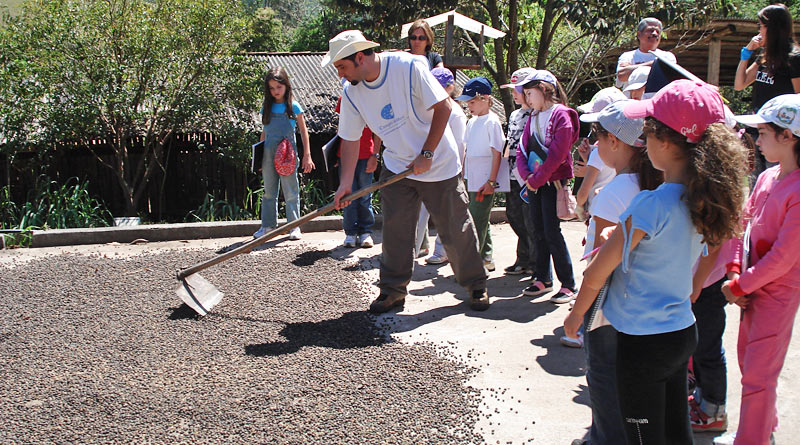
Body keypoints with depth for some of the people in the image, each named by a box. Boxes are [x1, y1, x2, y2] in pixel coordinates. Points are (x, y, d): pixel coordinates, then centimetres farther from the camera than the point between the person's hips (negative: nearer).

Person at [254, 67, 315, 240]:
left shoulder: (294, 107, -1)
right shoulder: (267, 107, 9)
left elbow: (303, 132, 2)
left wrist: (307, 155, -3)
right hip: (269, 154, 4)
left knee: (291, 192, 0)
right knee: (269, 192, 10)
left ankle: (294, 226, 7)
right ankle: (267, 225, 18)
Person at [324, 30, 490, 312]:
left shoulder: (408, 67, -22)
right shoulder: (351, 93, -6)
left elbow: (443, 106, -18)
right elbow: (350, 139, 2)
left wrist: (427, 155, -18)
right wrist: (345, 184, -1)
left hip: (439, 163, -4)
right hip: (396, 167, 4)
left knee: (456, 230, 3)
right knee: (394, 231, 1)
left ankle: (476, 286, 19)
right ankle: (394, 289, 16)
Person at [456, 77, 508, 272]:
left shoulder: (492, 122, -11)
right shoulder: (472, 122, 14)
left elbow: (497, 153, -14)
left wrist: (491, 181, -17)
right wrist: (463, 176, 19)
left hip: (484, 181, -9)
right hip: (472, 180, 9)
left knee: (478, 221, -8)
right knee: (481, 220, 15)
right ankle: (486, 257, 24)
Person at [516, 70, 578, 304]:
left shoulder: (561, 115, -9)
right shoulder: (533, 117, 15)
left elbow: (557, 154, -17)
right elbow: (522, 148, 11)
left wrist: (537, 179, -15)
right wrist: (526, 175, -5)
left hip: (553, 181, -7)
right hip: (535, 183, 7)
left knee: (552, 232, -9)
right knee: (538, 232, 10)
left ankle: (568, 285, -1)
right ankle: (543, 279, 20)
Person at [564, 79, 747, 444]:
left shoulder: (650, 206, -25)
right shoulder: (704, 198, -3)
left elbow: (596, 274, -15)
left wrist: (576, 314, 2)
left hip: (643, 341, -7)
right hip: (683, 331, 7)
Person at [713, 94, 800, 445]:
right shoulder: (767, 178, 3)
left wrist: (738, 286, -14)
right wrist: (735, 271, -3)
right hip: (752, 285, 8)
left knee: (757, 375, -1)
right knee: (748, 361, 20)